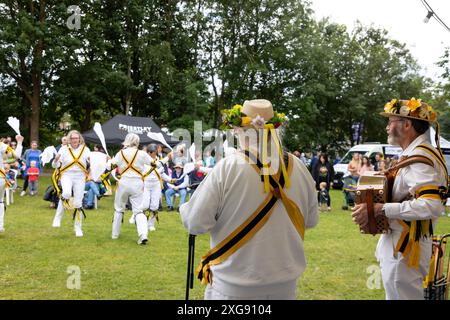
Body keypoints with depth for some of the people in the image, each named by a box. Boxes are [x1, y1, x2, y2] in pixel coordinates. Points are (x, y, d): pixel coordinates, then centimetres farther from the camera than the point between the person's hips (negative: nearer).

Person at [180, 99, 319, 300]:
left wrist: (185, 208, 7)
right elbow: (311, 220, 6)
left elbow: (195, 223, -14)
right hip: (285, 285, 3)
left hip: (235, 288, -3)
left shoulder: (227, 168, -17)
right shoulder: (298, 168, -6)